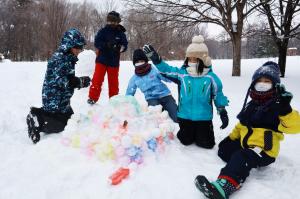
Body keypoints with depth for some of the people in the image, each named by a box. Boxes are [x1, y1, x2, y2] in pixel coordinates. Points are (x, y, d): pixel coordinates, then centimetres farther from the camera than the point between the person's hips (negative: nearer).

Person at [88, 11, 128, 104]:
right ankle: (93, 97, 9)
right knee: (97, 79, -2)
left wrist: (118, 47, -25)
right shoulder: (102, 31, 0)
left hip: (114, 62, 1)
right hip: (101, 60, -1)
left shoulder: (121, 33, 3)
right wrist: (107, 45, -27)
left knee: (113, 82, 7)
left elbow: (124, 45, -2)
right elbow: (97, 43, -10)